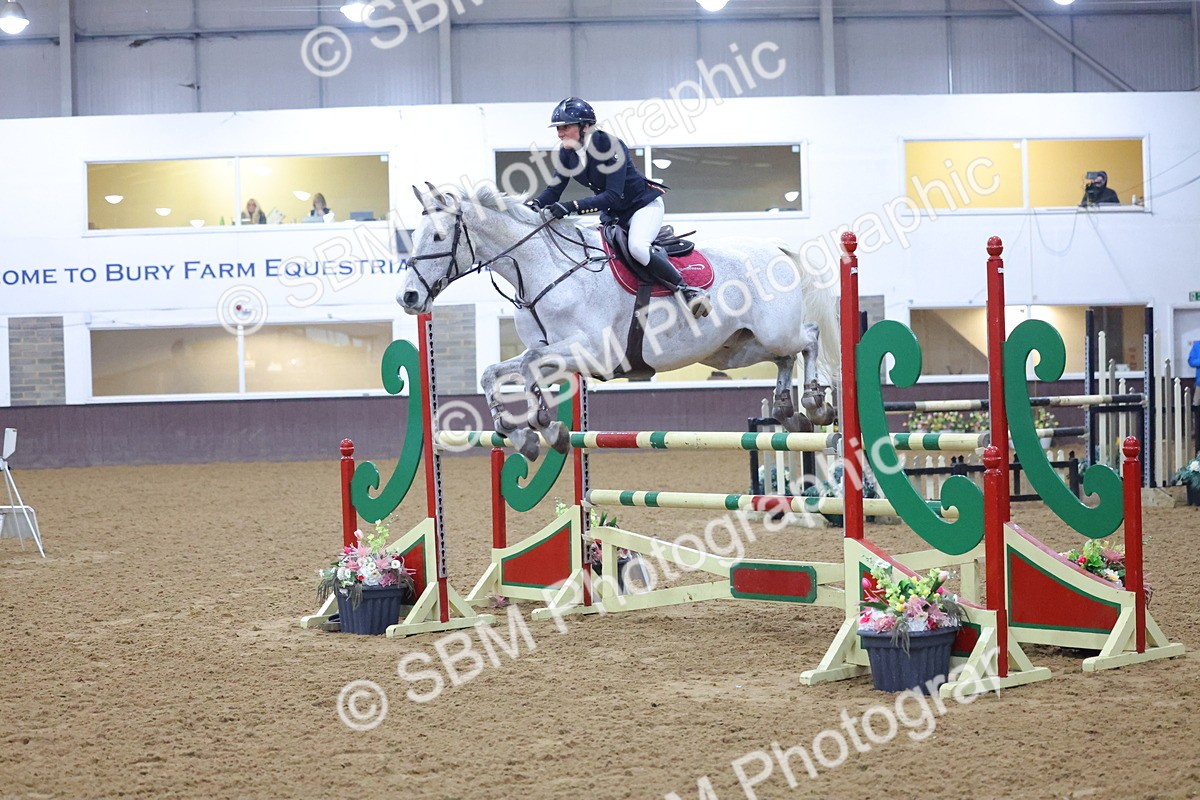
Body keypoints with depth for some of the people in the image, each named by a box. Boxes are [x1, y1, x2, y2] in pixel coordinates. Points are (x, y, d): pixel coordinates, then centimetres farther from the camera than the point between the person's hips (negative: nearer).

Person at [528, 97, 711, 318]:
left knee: (637, 247, -34)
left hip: (644, 203, -8)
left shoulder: (610, 146, -28)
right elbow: (554, 190, -4)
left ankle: (688, 290, -21)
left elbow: (613, 196, -34)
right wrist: (535, 203, -28)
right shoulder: (568, 155, -7)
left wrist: (573, 206, -44)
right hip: (613, 213, 8)